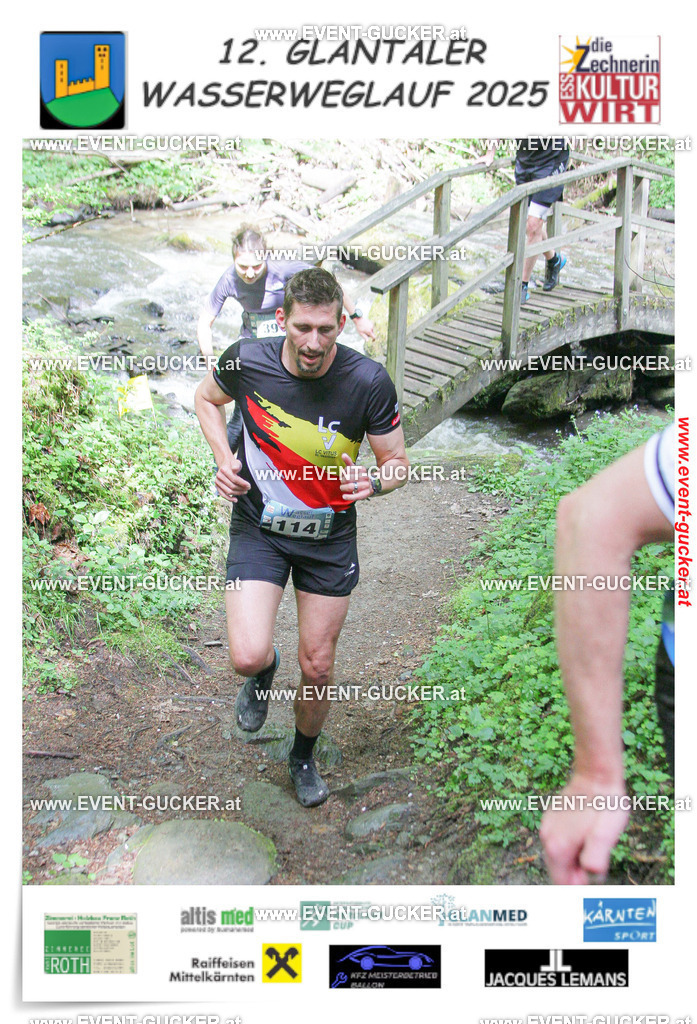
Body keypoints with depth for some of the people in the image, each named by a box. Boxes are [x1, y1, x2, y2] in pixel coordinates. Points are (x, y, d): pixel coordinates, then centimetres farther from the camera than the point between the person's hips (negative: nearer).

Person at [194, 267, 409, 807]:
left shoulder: (369, 381, -18)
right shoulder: (247, 360, -15)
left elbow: (399, 463, -7)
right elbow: (207, 398, 9)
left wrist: (373, 481, -30)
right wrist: (225, 459, -7)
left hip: (330, 538, 0)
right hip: (258, 527, 0)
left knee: (317, 666, 9)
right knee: (248, 657, -16)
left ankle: (304, 757, 40)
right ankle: (264, 671, 25)